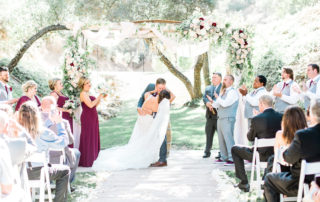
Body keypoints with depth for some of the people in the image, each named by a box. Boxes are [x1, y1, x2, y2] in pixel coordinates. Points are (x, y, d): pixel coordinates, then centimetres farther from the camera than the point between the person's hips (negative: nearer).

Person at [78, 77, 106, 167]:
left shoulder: (88, 93, 16)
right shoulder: (83, 94, -13)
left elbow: (95, 105, 19)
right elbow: (90, 105, -23)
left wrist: (101, 98, 7)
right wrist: (99, 97, -17)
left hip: (93, 118, 9)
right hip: (87, 118, -9)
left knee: (93, 138, 13)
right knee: (87, 138, -4)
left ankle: (91, 158, 21)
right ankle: (85, 161, 2)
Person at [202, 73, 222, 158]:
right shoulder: (208, 88, 18)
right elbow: (204, 98, 8)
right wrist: (207, 103, -13)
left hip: (219, 115, -6)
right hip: (210, 116, 6)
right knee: (208, 134, 7)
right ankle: (207, 152, 12)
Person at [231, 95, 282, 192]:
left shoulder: (257, 119, -18)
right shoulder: (281, 117, -5)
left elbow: (250, 137, -5)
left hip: (262, 156, -5)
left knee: (235, 149, 16)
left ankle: (244, 183, 14)